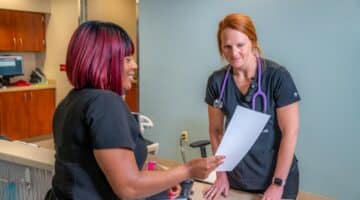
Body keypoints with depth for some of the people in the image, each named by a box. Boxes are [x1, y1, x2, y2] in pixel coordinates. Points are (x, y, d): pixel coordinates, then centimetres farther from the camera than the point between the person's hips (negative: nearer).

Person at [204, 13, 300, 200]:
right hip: (236, 177, 3)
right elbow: (216, 130, 4)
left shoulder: (277, 76, -16)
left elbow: (290, 132, -14)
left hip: (276, 177, -3)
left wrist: (278, 184, -14)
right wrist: (221, 173, 0)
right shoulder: (216, 81, -6)